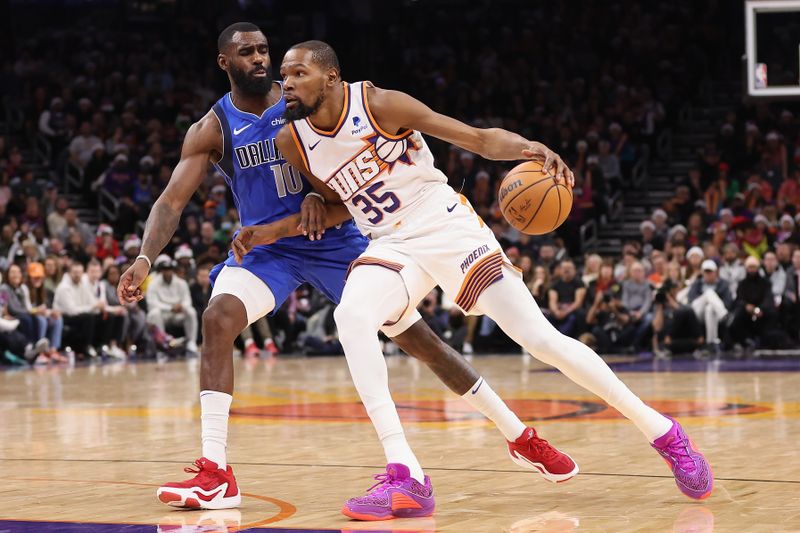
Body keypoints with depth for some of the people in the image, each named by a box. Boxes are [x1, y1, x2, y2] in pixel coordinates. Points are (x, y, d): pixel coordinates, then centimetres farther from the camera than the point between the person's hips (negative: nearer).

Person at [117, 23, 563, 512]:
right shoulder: (213, 129, -8)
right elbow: (172, 201, -13)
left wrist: (284, 225, -22)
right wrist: (145, 259, -32)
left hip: (335, 240, -1)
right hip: (267, 248, 1)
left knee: (419, 337, -2)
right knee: (218, 318, -27)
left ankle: (521, 436, 11)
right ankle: (215, 474, -26)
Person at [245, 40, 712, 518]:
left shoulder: (379, 104, -15)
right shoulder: (293, 142, -1)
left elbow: (479, 139, -13)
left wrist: (528, 148, -34)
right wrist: (266, 233, 5)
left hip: (447, 225, -4)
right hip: (392, 244, 4)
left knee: (540, 338, -9)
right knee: (350, 314, -28)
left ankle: (662, 431, 7)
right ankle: (405, 476, -28)